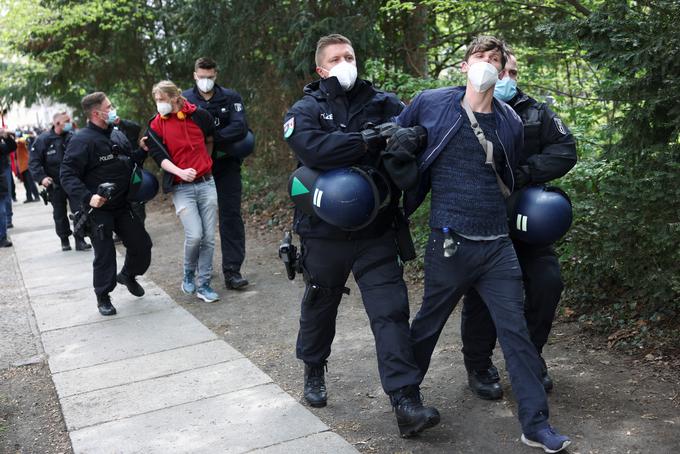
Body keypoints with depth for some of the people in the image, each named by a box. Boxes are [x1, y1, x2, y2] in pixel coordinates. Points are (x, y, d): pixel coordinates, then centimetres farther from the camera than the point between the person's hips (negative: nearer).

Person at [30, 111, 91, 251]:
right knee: (60, 215, 11)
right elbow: (34, 161, -5)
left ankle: (80, 240, 6)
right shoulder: (44, 139, -7)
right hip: (55, 185, 0)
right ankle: (64, 240, 27)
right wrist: (41, 177, -16)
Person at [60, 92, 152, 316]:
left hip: (123, 205, 7)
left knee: (141, 244, 11)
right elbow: (68, 175, -18)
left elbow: (130, 160, 23)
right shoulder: (82, 140, -15)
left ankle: (128, 275, 39)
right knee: (105, 254, 0)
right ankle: (103, 297, 19)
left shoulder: (117, 134, 8)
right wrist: (87, 197, -30)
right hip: (99, 209, -7)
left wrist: (142, 151, 3)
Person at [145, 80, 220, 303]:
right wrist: (180, 172, -24)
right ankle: (188, 275, 12)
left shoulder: (199, 115, 2)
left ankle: (203, 284, 12)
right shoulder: (156, 125, -1)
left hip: (206, 183, 2)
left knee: (209, 237, 1)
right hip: (181, 188, -2)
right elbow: (159, 156, -7)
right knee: (194, 234, -15)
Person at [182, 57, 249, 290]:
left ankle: (232, 271, -1)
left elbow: (240, 128, -15)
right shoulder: (185, 98, 1)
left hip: (226, 166, -1)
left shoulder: (231, 97, -2)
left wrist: (212, 139, -20)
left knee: (231, 216, -3)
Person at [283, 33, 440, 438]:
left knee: (391, 311, -6)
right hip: (325, 233, 0)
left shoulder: (383, 103, 4)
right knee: (320, 308, 17)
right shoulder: (305, 111, -3)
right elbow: (313, 148, -24)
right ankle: (314, 372, 42)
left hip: (376, 232, 1)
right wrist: (368, 141, -29)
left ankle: (406, 402, -3)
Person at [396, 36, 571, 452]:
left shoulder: (510, 122, 7)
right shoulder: (430, 104, -3)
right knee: (428, 324, 13)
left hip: (498, 246, 3)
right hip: (450, 243, -3)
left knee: (516, 332, 4)